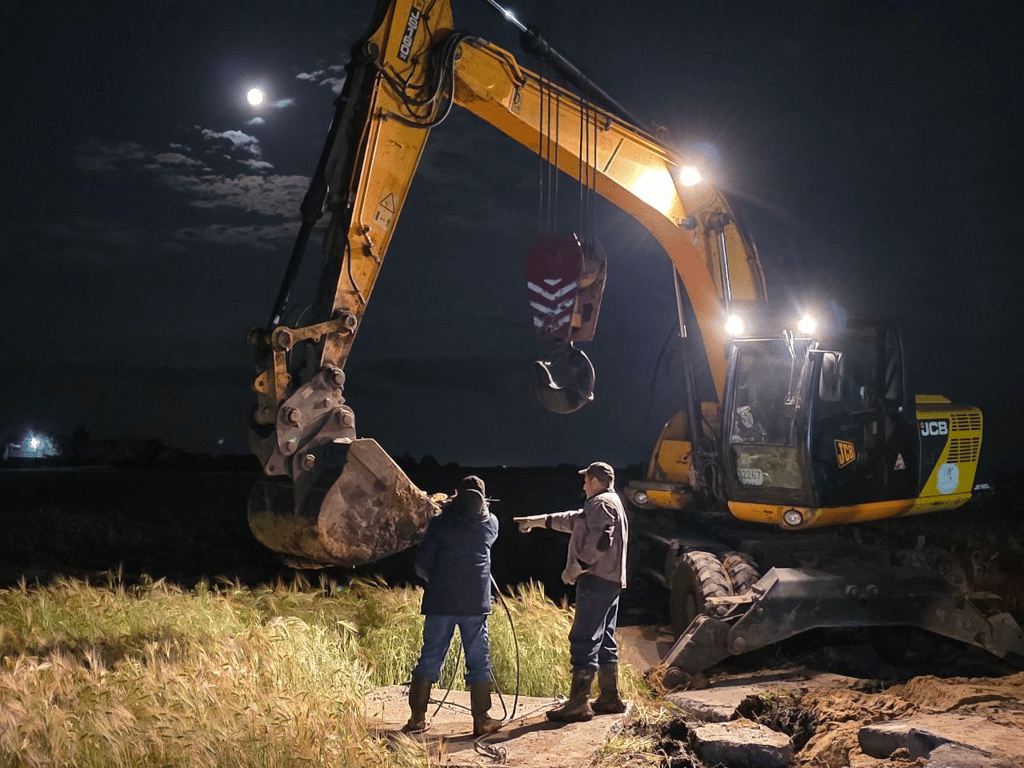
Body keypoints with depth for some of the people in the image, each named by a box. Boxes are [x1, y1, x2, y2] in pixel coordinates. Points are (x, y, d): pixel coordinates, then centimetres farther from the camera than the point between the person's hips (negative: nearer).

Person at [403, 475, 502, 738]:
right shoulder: (490, 522, 5)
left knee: (430, 657, 8)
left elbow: (422, 563, 0)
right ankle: (481, 720, 6)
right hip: (476, 602, 0)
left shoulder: (441, 522, 1)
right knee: (479, 660, 5)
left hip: (440, 601, 0)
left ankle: (417, 717, 12)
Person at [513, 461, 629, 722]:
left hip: (597, 580, -11)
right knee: (605, 641, 15)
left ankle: (579, 703, -16)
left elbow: (600, 541, -22)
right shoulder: (608, 503, 25)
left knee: (584, 640, -13)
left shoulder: (602, 503, -9)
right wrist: (538, 521, 37)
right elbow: (573, 520, 33)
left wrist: (576, 567, -18)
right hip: (610, 582, 11)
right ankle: (610, 698, 21)